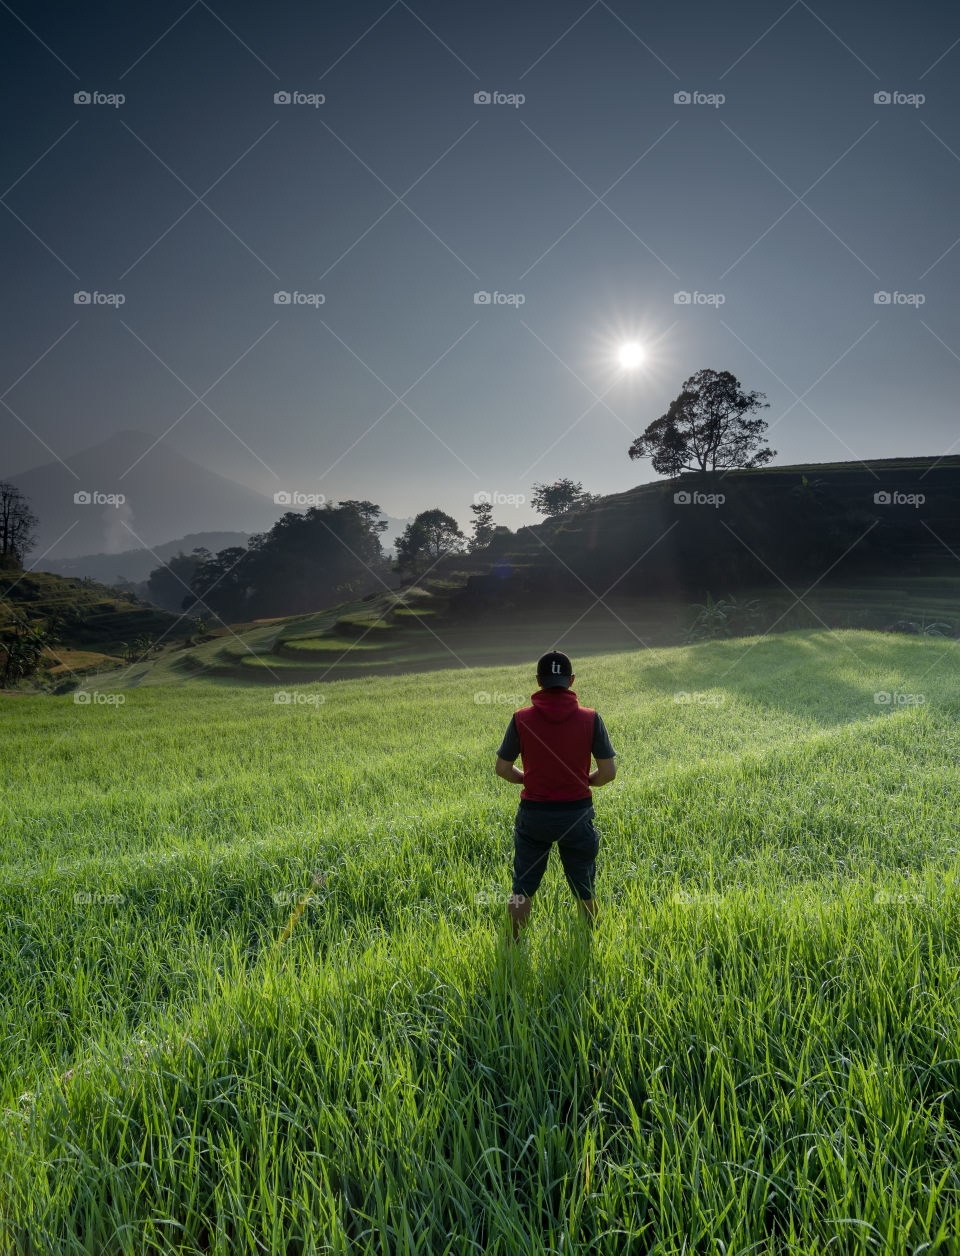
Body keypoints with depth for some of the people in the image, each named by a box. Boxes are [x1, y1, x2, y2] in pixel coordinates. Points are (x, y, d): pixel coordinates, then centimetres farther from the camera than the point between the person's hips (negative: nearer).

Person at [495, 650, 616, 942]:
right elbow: (608, 772, -7)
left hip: (534, 812, 0)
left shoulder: (522, 718, -9)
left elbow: (503, 768, -2)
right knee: (583, 889, 17)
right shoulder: (590, 718, -9)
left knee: (522, 888, 13)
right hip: (577, 812, 0)